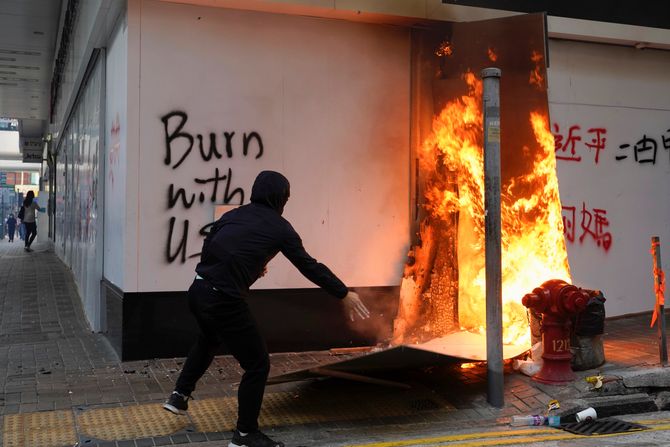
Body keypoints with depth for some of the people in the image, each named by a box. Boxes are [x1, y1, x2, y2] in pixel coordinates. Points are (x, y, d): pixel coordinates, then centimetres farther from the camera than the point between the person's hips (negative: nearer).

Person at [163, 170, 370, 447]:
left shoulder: (233, 215, 14)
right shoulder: (279, 227, 0)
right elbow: (310, 266, 4)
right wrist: (344, 294, 15)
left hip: (198, 291, 7)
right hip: (224, 301, -7)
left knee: (209, 340, 38)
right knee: (257, 364, 9)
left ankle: (179, 396, 41)